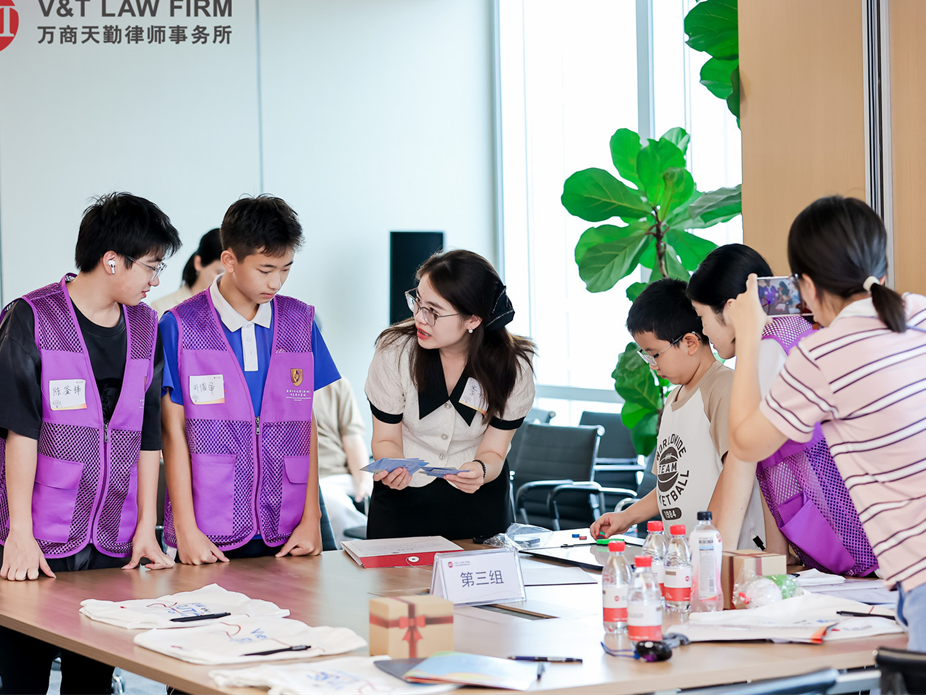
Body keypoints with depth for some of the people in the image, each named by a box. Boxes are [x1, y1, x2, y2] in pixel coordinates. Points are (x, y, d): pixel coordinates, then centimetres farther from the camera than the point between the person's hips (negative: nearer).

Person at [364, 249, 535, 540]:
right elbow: (386, 439, -6)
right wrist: (394, 468, -29)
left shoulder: (513, 367, -15)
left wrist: (481, 470, -30)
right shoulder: (395, 350, -16)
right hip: (402, 499, 0)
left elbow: (493, 451, -7)